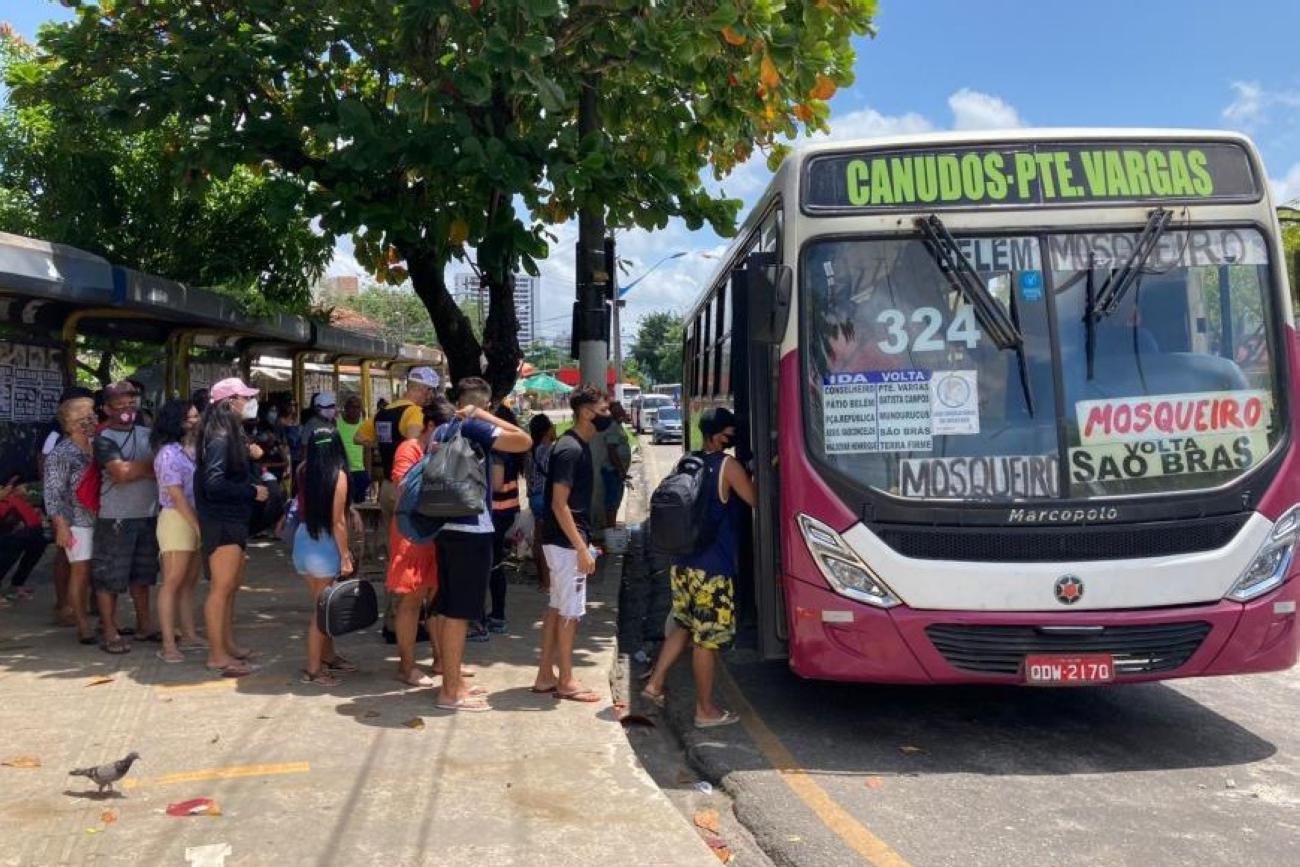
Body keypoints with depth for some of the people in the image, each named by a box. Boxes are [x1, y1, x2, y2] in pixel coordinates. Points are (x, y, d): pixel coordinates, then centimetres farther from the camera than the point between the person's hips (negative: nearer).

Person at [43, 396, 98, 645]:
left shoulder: (96, 448, 9)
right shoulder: (61, 454, -6)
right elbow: (53, 493, -8)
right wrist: (61, 526, -14)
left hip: (100, 519, 5)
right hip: (77, 520, -5)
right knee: (81, 570, -2)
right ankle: (82, 624, 7)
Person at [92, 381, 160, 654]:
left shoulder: (147, 434, 12)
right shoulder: (104, 439, -7)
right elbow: (122, 472, -18)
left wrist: (136, 468, -7)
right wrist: (152, 466, -8)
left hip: (148, 515, 6)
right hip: (115, 518, -6)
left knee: (142, 574, 15)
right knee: (109, 576, -1)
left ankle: (144, 625, 25)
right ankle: (110, 632, 7)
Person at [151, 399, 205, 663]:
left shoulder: (193, 450, 11)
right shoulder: (169, 453, -12)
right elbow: (176, 495, -16)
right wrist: (198, 525, -16)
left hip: (196, 520, 8)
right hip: (176, 519, -8)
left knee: (190, 582, 13)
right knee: (172, 582, -5)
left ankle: (189, 635, 21)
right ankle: (168, 645, -3)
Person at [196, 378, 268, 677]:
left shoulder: (232, 434, 13)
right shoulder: (219, 437, -18)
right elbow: (214, 484, -26)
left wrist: (250, 456, 2)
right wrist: (252, 491, -18)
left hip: (233, 519, 11)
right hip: (221, 521, -11)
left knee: (232, 584, 17)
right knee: (221, 587, -7)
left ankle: (228, 644, 28)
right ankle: (217, 655, -1)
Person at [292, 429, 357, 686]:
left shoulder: (303, 471, 2)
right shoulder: (338, 475, -13)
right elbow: (338, 521, -14)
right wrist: (345, 556, -10)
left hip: (303, 542, 6)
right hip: (324, 546, -6)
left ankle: (328, 657, 32)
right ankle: (313, 669, 9)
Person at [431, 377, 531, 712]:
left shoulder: (441, 432, 12)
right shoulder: (474, 428, -13)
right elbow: (524, 441, -20)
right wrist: (485, 417, -12)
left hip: (447, 527, 9)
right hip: (471, 530, -9)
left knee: (446, 609, 13)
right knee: (458, 612, -4)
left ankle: (451, 681, 23)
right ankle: (451, 692, 1)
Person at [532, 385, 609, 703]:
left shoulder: (579, 446, 12)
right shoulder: (570, 449, -18)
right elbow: (559, 504, -21)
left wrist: (584, 543, 20)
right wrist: (582, 549, -21)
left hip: (564, 541, 10)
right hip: (566, 542, -10)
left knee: (557, 608, 14)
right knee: (570, 611, -1)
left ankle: (546, 675, 21)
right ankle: (566, 681, 10)